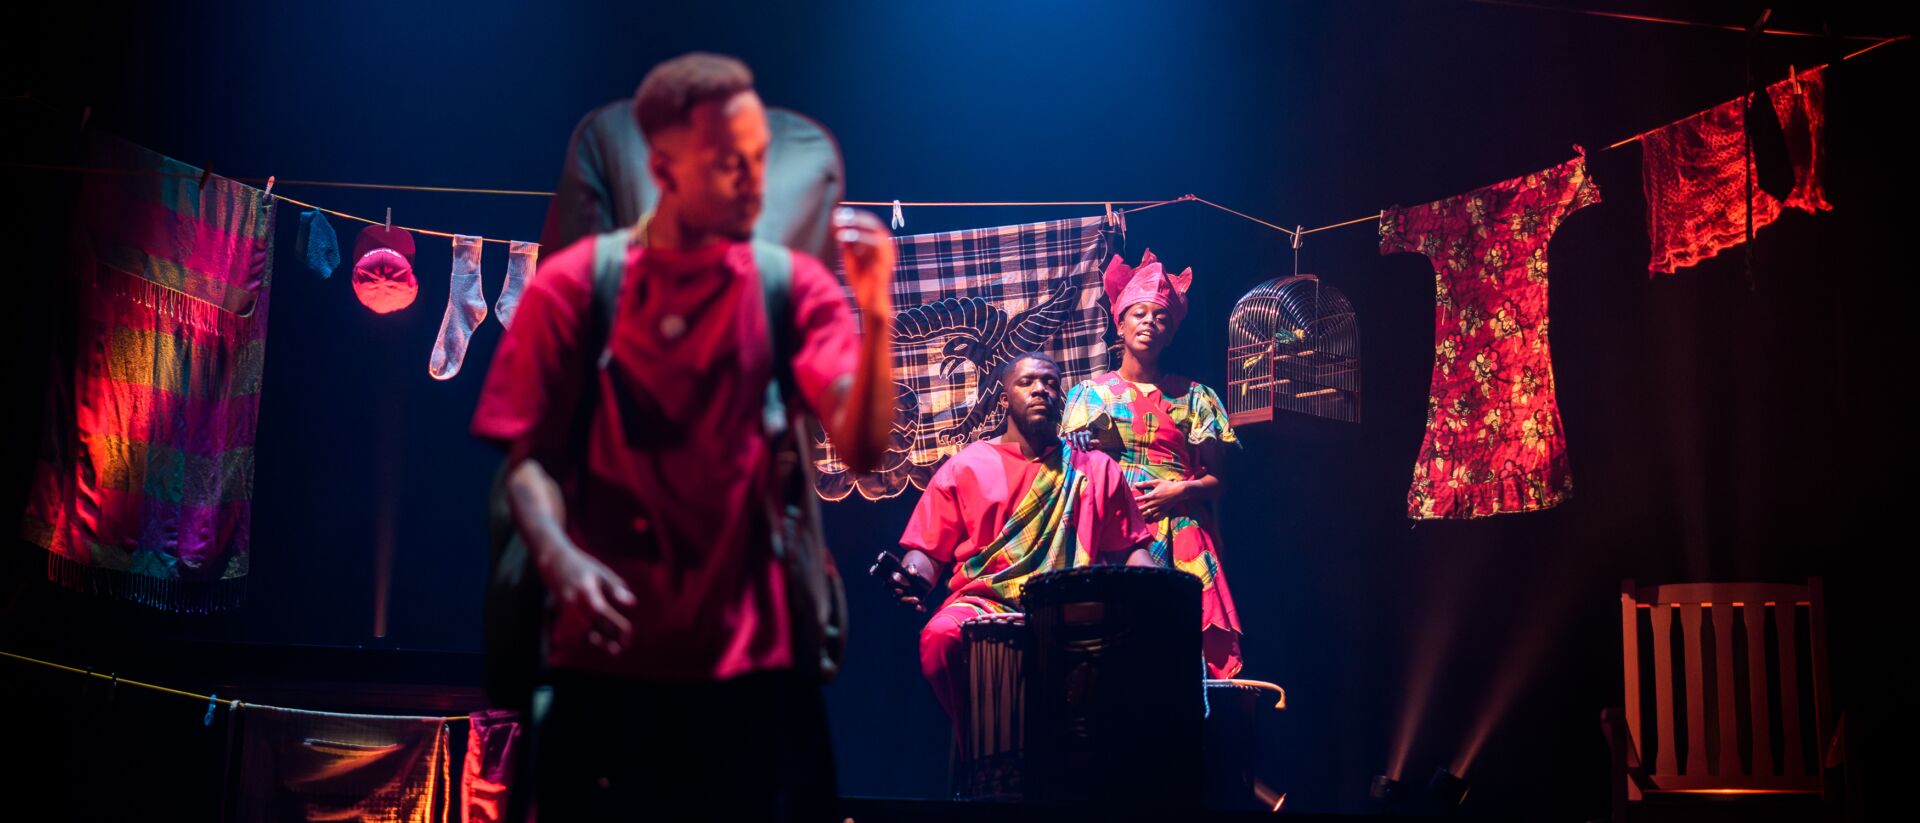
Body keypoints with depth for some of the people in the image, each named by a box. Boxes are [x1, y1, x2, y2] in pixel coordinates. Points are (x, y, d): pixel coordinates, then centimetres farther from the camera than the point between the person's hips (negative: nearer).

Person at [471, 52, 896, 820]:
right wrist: (561, 560, -20)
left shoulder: (793, 284, 1)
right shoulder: (573, 286, -1)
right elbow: (529, 457, -2)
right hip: (609, 658, 0)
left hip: (757, 656, 1)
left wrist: (874, 313, -23)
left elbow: (860, 445, -9)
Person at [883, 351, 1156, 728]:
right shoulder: (966, 467, 13)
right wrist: (913, 578, -13)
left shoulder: (1096, 470, 19)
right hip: (983, 604, -1)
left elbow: (1129, 549, 16)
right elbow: (928, 549, 11)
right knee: (941, 638, -36)